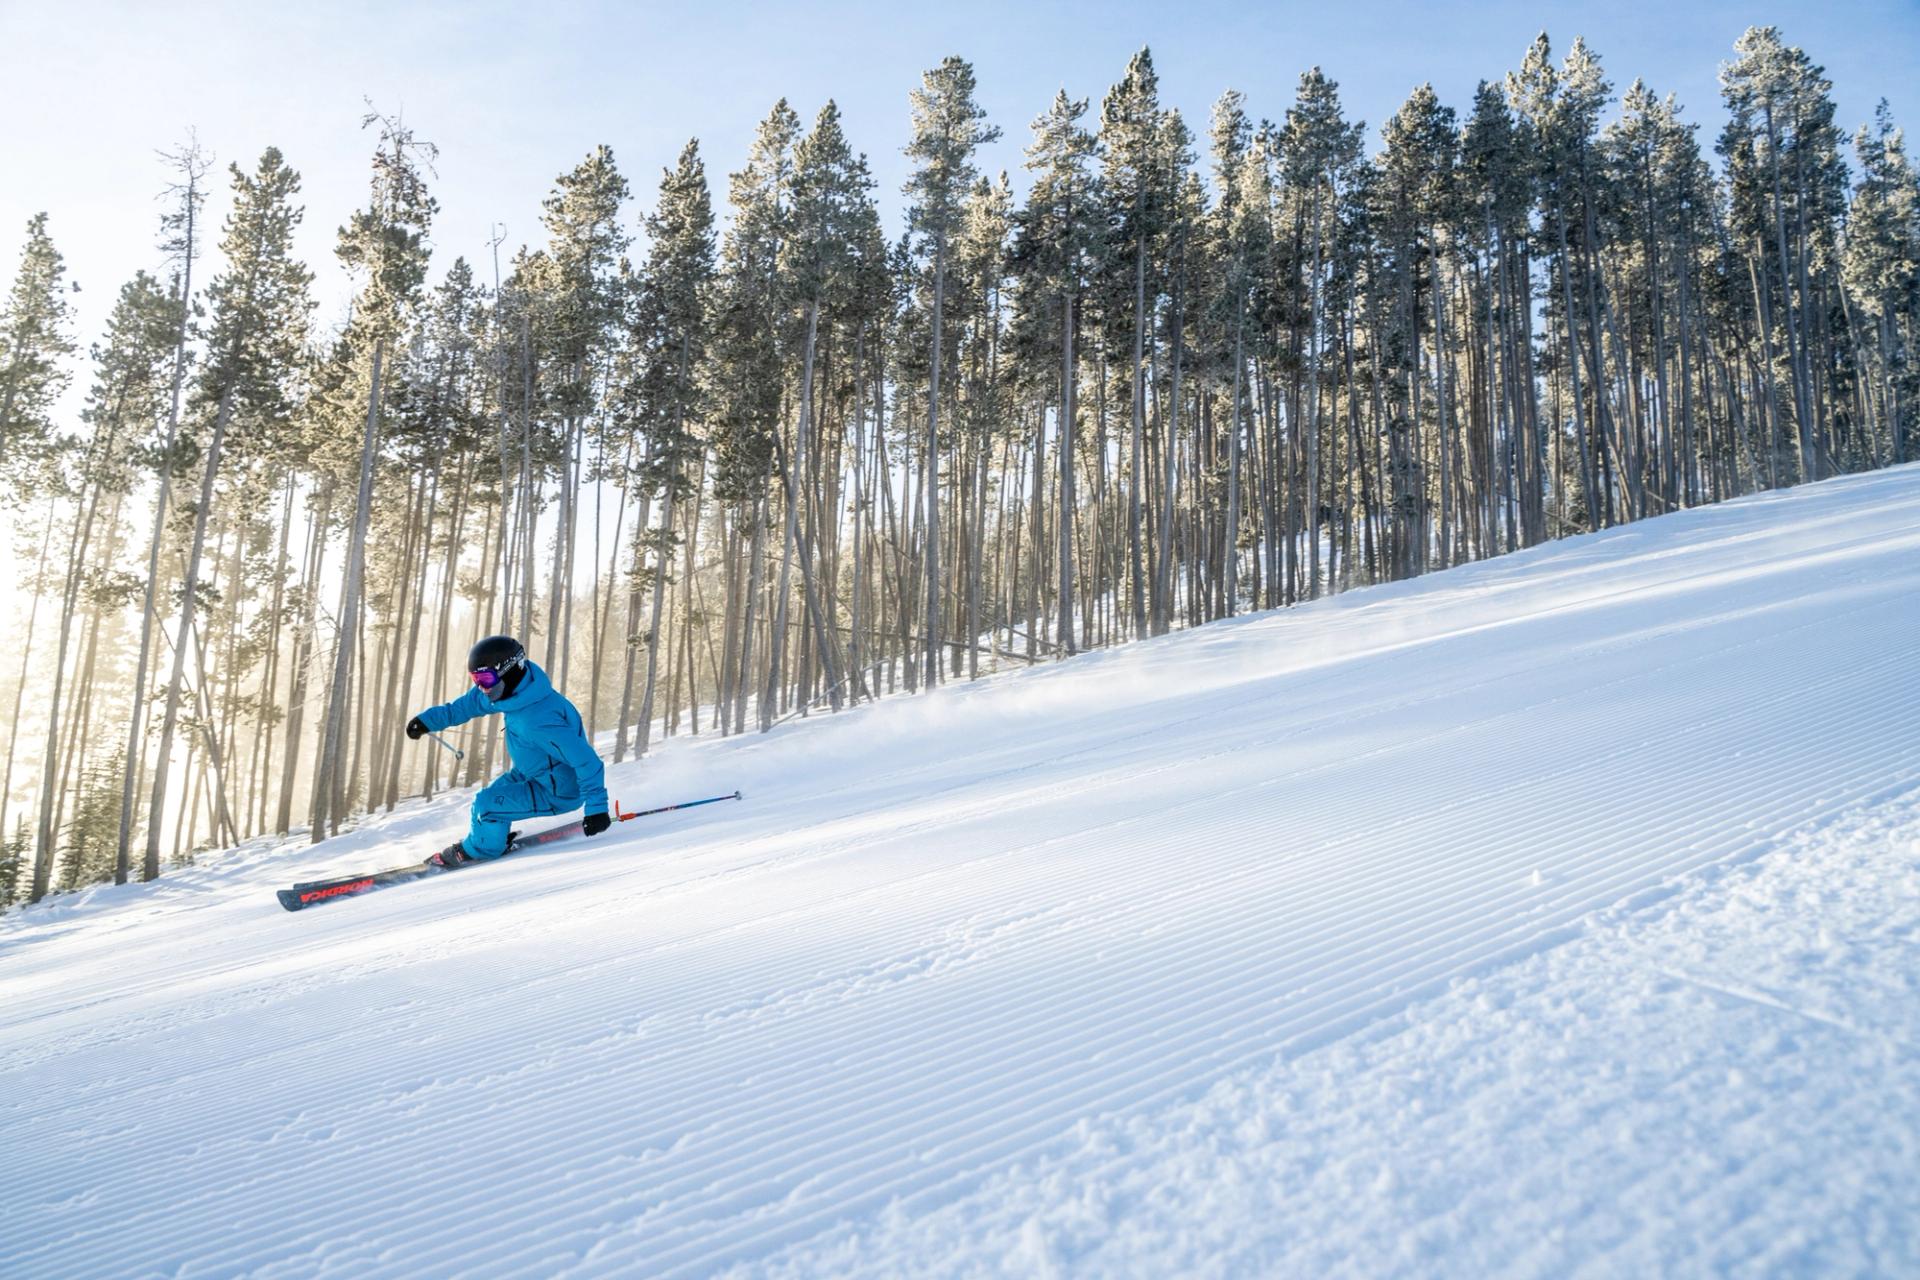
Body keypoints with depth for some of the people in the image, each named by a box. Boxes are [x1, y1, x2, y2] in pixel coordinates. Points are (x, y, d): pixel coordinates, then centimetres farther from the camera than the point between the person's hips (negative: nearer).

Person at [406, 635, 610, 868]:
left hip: (558, 793, -9)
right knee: (492, 794, 22)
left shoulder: (538, 721, -38)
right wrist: (430, 719, 9)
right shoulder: (517, 688, -9)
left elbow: (586, 760, -37)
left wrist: (596, 807, -37)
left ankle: (476, 851, 16)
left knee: (487, 805, -12)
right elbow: (471, 702, 10)